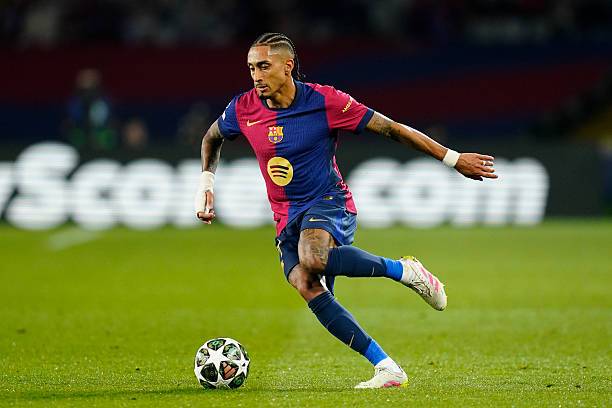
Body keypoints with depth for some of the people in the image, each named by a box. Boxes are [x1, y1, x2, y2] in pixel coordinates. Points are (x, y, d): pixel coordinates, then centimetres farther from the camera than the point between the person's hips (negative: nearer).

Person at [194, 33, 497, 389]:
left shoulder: (324, 101, -11)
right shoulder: (243, 110, -1)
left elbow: (390, 128, -7)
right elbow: (212, 138, 23)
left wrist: (454, 159, -6)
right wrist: (206, 183, 11)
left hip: (329, 203, -4)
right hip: (287, 219, 4)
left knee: (312, 259, -39)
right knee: (306, 286, -25)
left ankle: (404, 270, -16)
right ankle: (387, 369, -23)